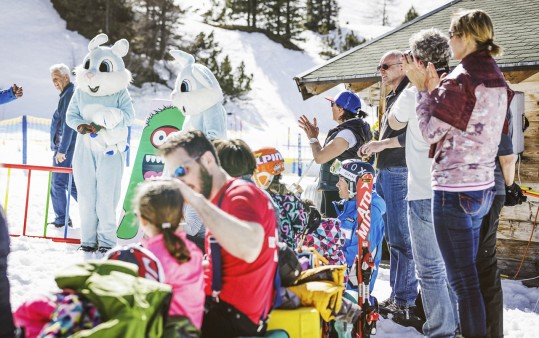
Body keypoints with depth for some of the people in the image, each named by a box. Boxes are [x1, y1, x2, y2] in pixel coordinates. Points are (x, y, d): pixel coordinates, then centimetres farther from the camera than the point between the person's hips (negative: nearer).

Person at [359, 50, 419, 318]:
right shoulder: (392, 97, 21)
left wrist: (383, 143, -20)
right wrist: (372, 148, 16)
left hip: (400, 173, -10)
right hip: (385, 173, 10)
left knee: (401, 238, -7)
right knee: (392, 236, 12)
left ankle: (405, 300, -1)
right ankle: (397, 293, 19)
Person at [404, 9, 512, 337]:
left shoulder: (461, 79, -16)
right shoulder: (497, 78, 11)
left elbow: (431, 132, -12)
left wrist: (424, 89, -1)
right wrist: (436, 90, 9)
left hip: (454, 190, -9)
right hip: (483, 187, 9)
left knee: (464, 281, -3)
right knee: (472, 275, 18)